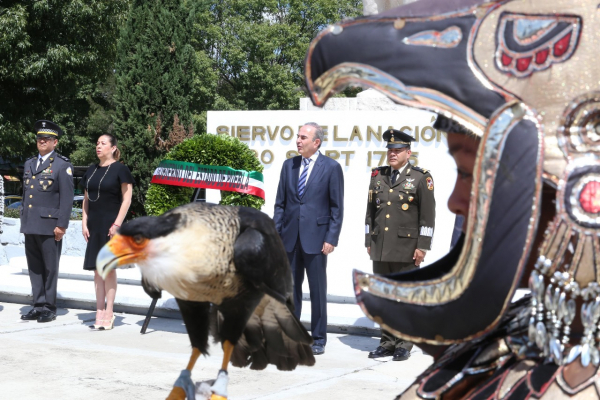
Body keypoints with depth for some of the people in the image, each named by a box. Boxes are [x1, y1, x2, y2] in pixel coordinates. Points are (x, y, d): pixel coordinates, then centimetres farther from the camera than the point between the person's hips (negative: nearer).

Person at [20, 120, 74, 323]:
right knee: (34, 267, 8)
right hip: (30, 225, 6)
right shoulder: (29, 164, 18)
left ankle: (49, 308, 7)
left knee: (50, 268, 0)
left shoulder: (63, 165, -3)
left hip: (49, 226, -6)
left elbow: (67, 198, -8)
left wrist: (61, 225, -13)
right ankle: (38, 305, 15)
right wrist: (24, 220, 17)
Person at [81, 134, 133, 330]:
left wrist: (117, 224, -15)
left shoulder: (120, 169, -4)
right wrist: (84, 223, 6)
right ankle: (100, 312, 11)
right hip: (94, 226, 6)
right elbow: (86, 199, 16)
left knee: (108, 268, -4)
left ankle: (108, 314, 0)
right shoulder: (91, 171, 13)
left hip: (110, 225, -6)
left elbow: (127, 199, -8)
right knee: (97, 269, 6)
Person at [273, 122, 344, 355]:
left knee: (318, 290, 4)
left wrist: (331, 239, -10)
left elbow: (337, 207, -4)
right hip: (290, 237, 4)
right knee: (290, 288, 8)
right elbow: (280, 203, 12)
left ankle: (318, 339, 14)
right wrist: (275, 233, 5)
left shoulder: (331, 168, -3)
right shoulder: (289, 165, 9)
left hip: (315, 237, -4)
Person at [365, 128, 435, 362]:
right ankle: (387, 342, 16)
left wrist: (422, 246, -10)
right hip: (380, 248, 5)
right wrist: (369, 241, 12)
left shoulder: (421, 178, -2)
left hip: (406, 250, -5)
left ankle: (404, 345, 8)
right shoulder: (377, 176, 12)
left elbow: (428, 215, -5)